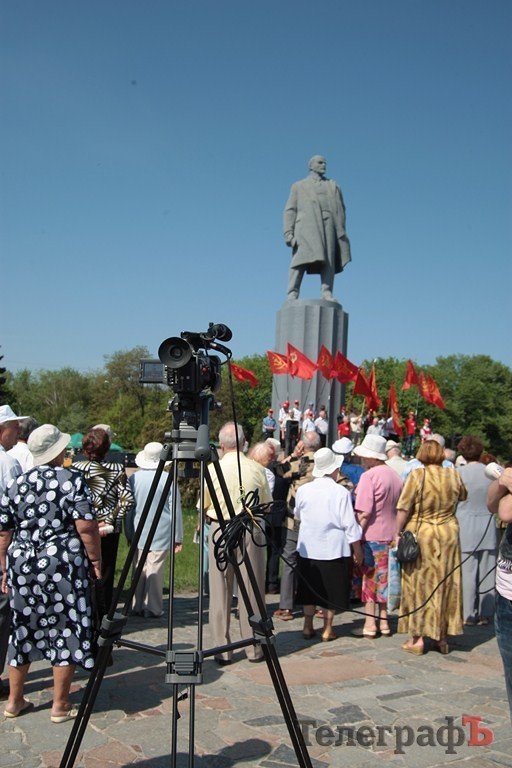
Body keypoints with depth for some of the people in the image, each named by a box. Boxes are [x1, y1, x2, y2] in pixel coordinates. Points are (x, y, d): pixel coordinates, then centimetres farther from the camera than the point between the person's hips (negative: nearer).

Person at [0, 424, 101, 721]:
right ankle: (61, 705, 14)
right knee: (66, 631, 5)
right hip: (64, 567, -5)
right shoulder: (72, 481, -7)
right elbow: (86, 526, -14)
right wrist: (96, 559, -2)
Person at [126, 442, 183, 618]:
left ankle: (137, 607, 16)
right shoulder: (167, 479, -8)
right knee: (155, 570, 1)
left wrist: (129, 534, 19)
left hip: (138, 532, 3)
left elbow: (127, 509, 8)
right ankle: (152, 608, 4)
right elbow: (175, 510, -4)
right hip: (161, 533, -3)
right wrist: (178, 537, 3)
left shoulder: (133, 478, 1)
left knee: (139, 570, 10)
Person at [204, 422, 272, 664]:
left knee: (220, 592, 7)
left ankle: (222, 650, 11)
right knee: (251, 591, 8)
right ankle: (254, 648, 16)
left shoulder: (213, 470, -5)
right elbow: (266, 505, 7)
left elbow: (204, 506, 5)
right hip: (251, 531, 1)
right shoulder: (257, 470, -3)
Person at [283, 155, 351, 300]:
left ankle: (327, 294, -16)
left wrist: (341, 233, -1)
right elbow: (290, 211, 12)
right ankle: (292, 295, -20)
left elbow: (340, 210, 14)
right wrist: (288, 233, -3)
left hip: (328, 227, 2)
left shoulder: (333, 186, 26)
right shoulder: (298, 186, 23)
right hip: (306, 226, -2)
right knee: (301, 260, -15)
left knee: (328, 262, -10)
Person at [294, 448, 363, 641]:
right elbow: (350, 524, -11)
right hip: (333, 548, -3)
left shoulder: (303, 490, -4)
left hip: (308, 548, 3)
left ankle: (308, 626, 19)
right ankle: (327, 629, 13)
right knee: (331, 590, 8)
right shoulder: (341, 492, -14)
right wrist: (357, 550, -2)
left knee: (309, 587, 14)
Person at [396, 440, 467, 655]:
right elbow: (463, 496, 19)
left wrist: (398, 532, -3)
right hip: (448, 535, 3)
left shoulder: (417, 475, -12)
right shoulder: (453, 475, -2)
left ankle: (417, 638, 8)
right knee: (445, 584, 13)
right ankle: (442, 636, 21)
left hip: (420, 535, -3)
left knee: (419, 584, 6)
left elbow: (404, 508, -13)